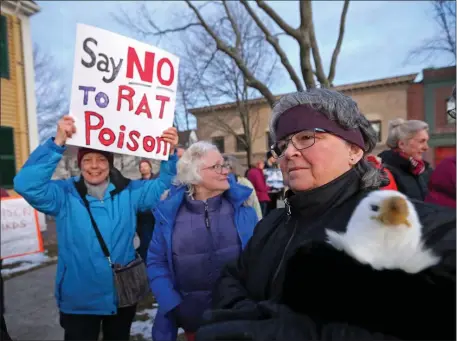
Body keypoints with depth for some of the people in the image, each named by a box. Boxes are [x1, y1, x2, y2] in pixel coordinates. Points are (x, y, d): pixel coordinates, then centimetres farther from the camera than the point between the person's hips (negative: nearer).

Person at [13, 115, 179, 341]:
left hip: (123, 297, 3)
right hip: (79, 301, -2)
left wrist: (169, 154, -24)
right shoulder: (64, 194, -10)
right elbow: (26, 185, -24)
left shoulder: (130, 191, -3)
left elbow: (165, 186, -5)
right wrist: (57, 143, -34)